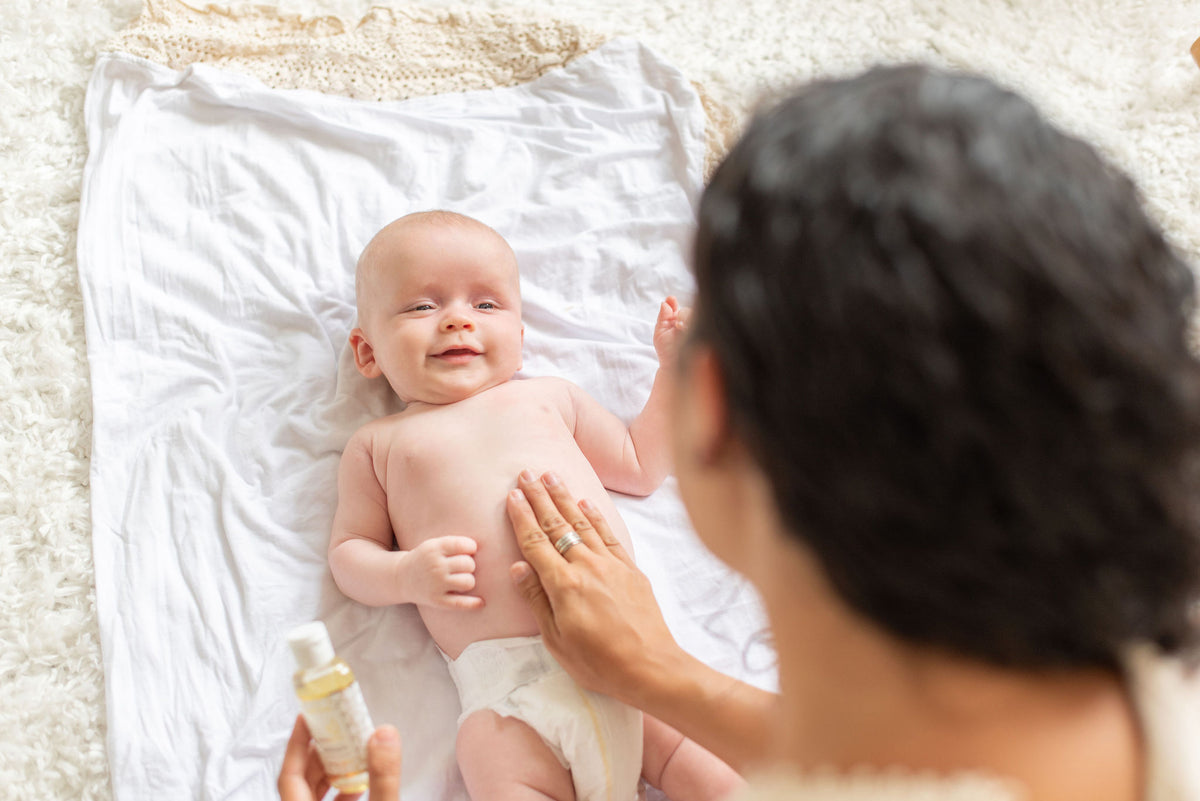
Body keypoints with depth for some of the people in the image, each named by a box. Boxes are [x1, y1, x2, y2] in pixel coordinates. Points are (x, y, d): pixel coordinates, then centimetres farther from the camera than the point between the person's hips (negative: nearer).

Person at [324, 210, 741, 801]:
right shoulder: (378, 444, 17)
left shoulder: (550, 399, 23)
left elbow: (640, 466, 31)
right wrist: (404, 575, -7)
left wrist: (673, 367, 26)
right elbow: (348, 553, 14)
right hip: (505, 681, -2)